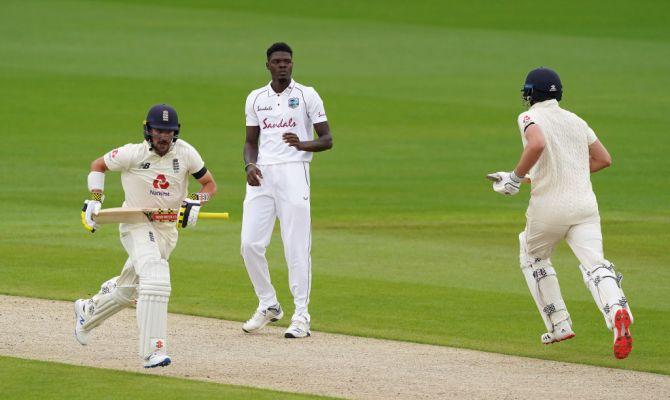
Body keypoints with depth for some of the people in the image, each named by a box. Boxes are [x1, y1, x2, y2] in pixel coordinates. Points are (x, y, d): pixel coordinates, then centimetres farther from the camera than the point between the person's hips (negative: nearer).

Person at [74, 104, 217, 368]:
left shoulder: (185, 153, -5)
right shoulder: (132, 154, -13)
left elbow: (210, 184, 6)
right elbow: (98, 166, 4)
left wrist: (195, 203, -14)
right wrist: (94, 200, -7)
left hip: (168, 229, 5)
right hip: (136, 225, -5)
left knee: (126, 290, 18)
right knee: (156, 278, -29)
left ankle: (87, 311, 49)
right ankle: (153, 352, -32)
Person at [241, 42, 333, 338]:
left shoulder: (307, 96, 3)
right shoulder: (255, 99, 15)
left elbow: (327, 140, 2)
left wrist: (303, 144, -18)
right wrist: (249, 165, -2)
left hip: (293, 172, -4)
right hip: (262, 176, 4)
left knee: (296, 246, -8)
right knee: (251, 244, -3)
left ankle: (301, 316, -5)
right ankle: (268, 306, 14)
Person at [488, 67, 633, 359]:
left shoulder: (530, 118, -1)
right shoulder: (576, 121, 17)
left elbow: (538, 144, -24)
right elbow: (604, 159, 20)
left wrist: (516, 177, -12)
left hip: (548, 207, -4)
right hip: (585, 203, 4)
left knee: (533, 258, 23)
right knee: (594, 265, -10)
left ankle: (559, 325, 17)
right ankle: (617, 310, -40)